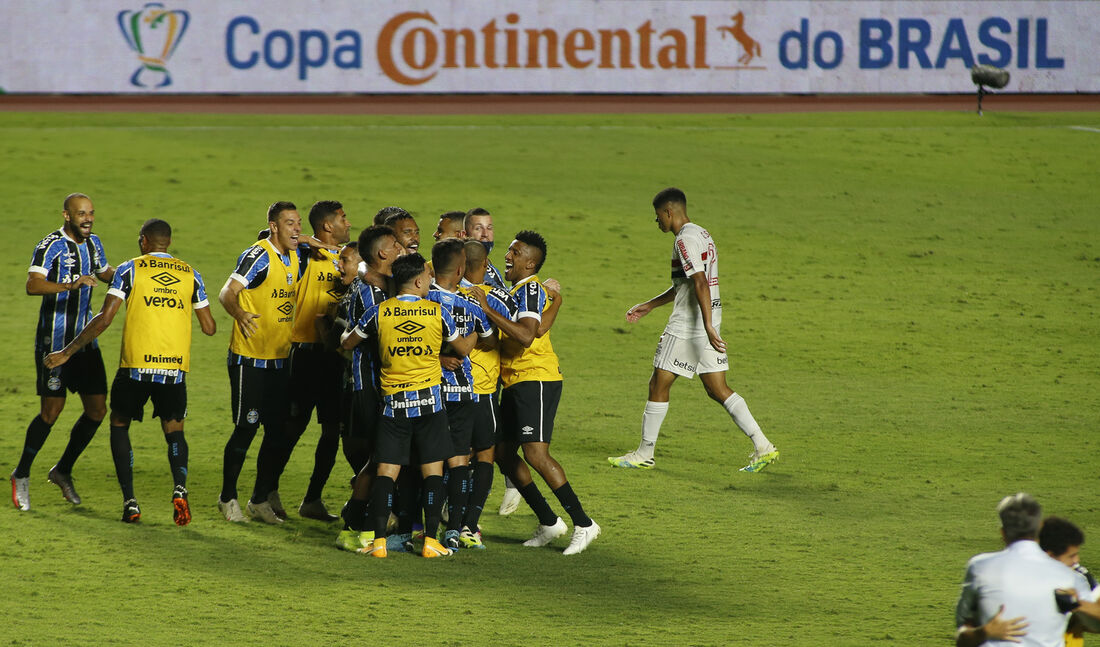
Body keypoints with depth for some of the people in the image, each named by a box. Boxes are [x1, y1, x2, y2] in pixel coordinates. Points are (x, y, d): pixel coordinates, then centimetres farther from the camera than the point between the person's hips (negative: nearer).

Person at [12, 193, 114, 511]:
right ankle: (21, 475, 10)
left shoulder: (92, 243, 10)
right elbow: (33, 285, -29)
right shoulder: (51, 246, -14)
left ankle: (63, 471, 21)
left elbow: (106, 273, 30)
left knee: (97, 409, 3)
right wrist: (70, 285, -44)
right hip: (55, 340, -7)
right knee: (51, 411, -8)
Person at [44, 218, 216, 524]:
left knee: (119, 424, 19)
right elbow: (209, 327, 13)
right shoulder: (190, 274, 11)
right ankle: (179, 487, -13)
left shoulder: (130, 270, 2)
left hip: (136, 365, -2)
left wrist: (67, 352, 0)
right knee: (174, 429, 18)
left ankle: (130, 501, 6)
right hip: (176, 367, 2)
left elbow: (104, 319, -6)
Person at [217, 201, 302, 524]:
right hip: (249, 360, -7)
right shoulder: (259, 256, -15)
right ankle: (228, 498, 11)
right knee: (246, 428, -3)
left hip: (279, 359, 7)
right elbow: (227, 292, -23)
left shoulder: (294, 257, 9)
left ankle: (261, 499, 18)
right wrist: (239, 313, -40)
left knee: (277, 430, 7)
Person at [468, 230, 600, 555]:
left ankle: (583, 523, -12)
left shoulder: (530, 290, -13)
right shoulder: (516, 289, 18)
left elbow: (526, 335, -28)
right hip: (515, 382, 10)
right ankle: (548, 522, 17)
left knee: (535, 453, -17)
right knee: (503, 452, 9)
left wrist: (488, 309, -26)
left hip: (536, 380, -10)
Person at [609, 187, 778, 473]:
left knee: (658, 385, 3)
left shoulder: (685, 240, -14)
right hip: (708, 323, 9)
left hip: (687, 326, -9)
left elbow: (700, 283, -26)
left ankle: (644, 454, 10)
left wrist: (708, 326, -32)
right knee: (718, 390, 8)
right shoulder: (701, 234, 17)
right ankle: (763, 447, 0)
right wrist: (649, 305, 30)